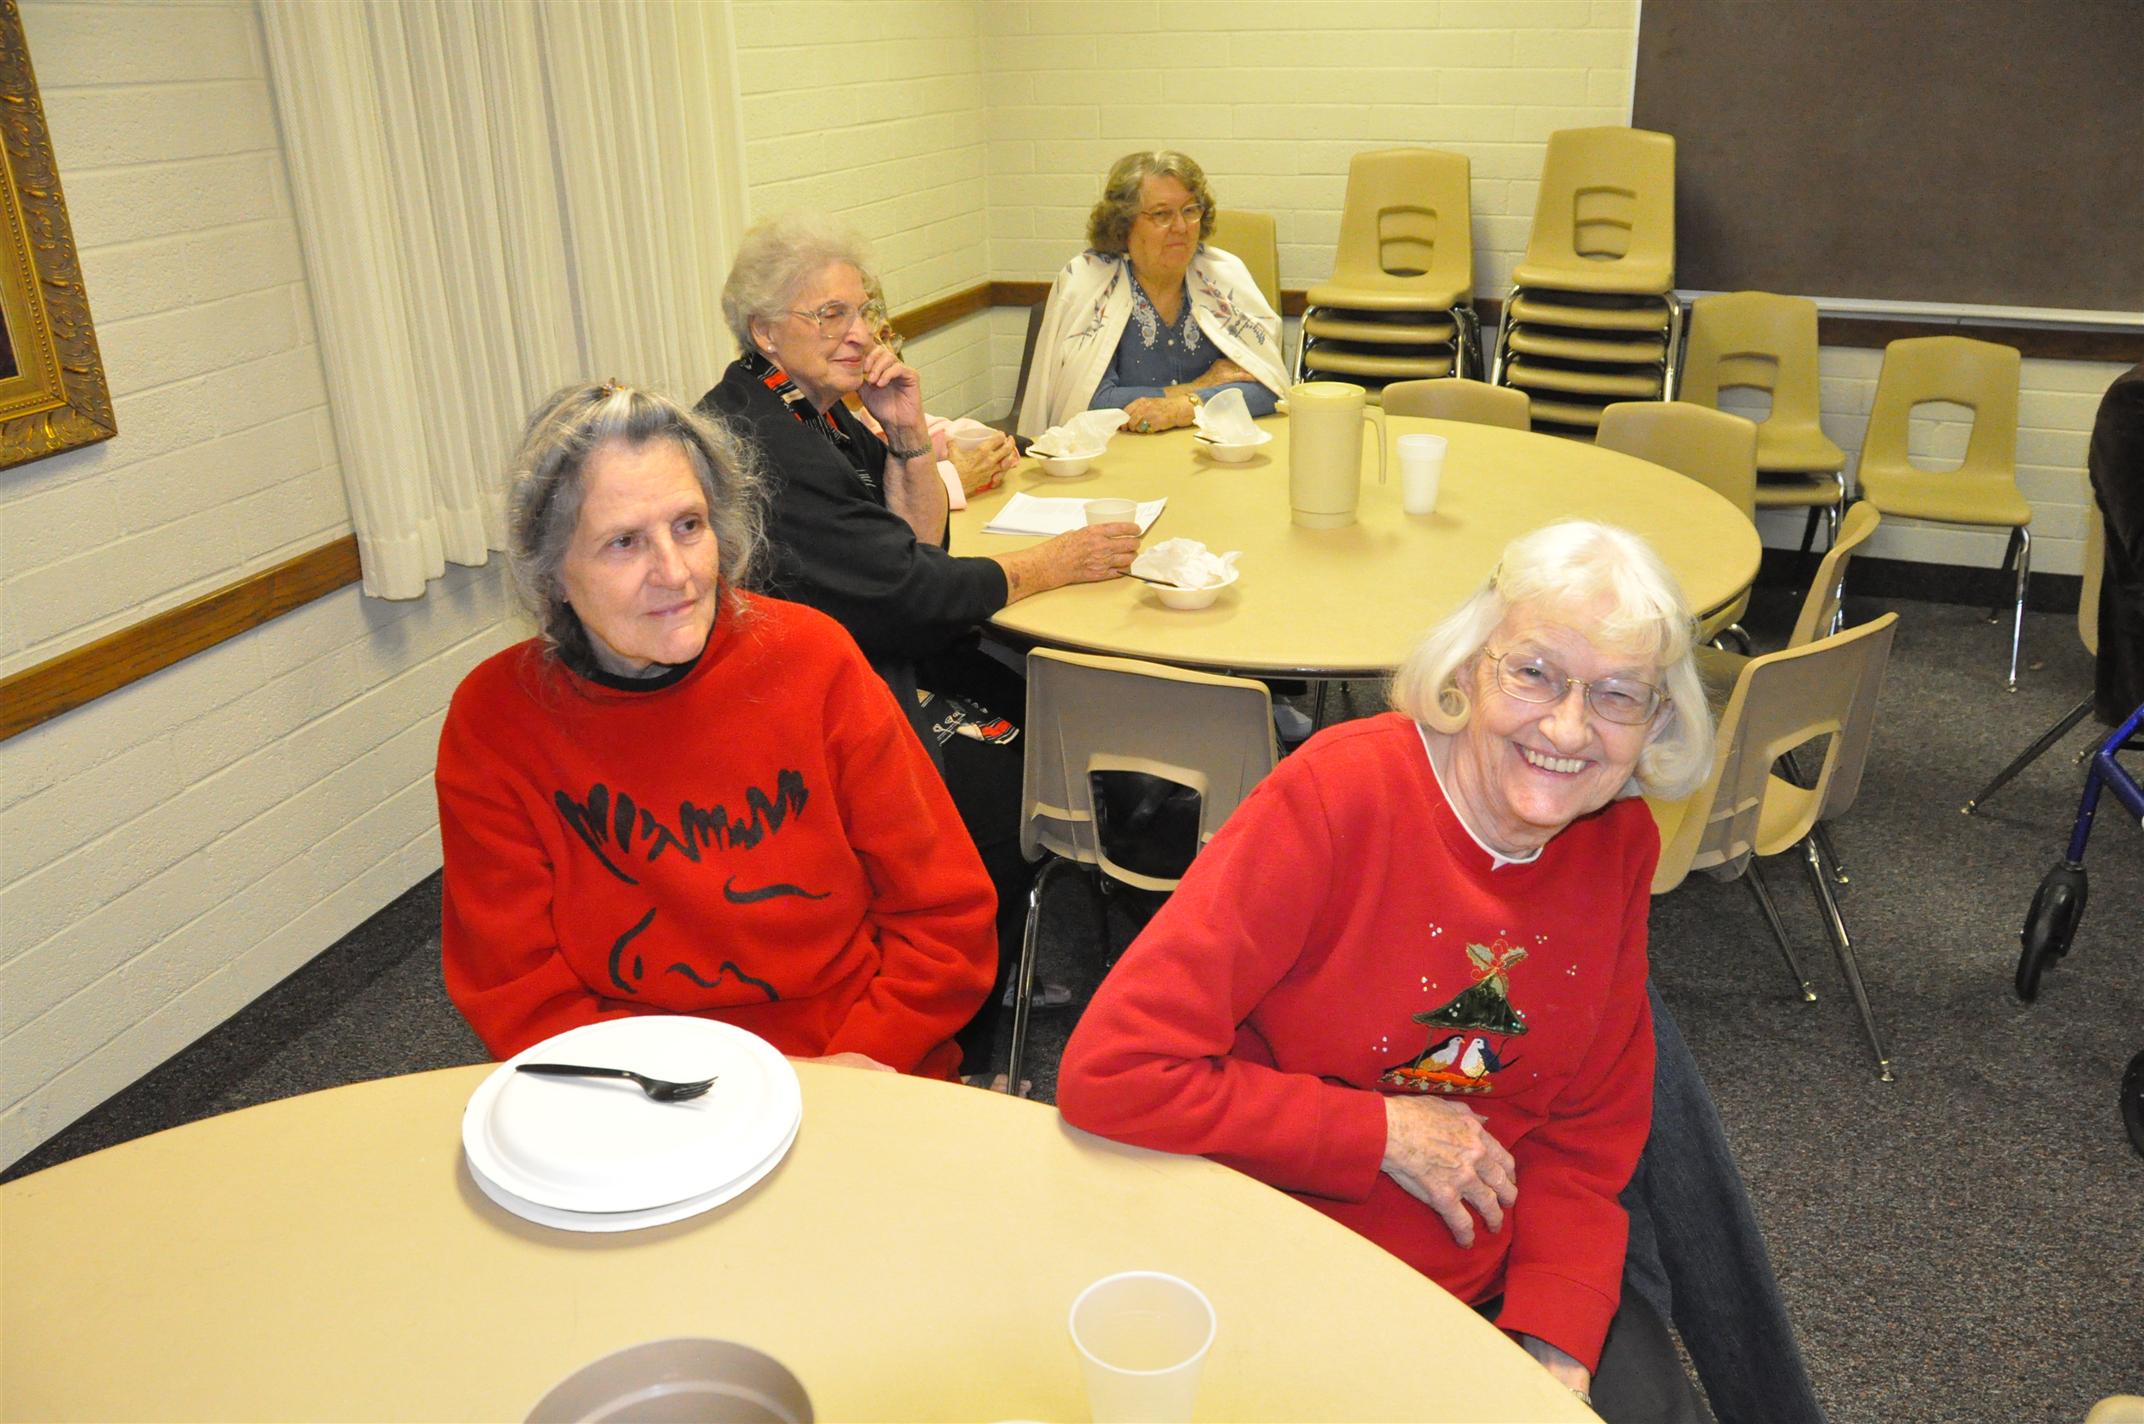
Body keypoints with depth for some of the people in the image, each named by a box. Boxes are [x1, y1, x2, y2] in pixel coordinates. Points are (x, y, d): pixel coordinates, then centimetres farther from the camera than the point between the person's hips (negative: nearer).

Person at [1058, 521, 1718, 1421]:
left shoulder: (1620, 841, -5)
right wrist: (1386, 1135, -20)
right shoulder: (1338, 796, -23)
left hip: (1503, 1281, 5)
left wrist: (1552, 1346, -11)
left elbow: (1592, 1127, 3)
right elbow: (1109, 1075, -27)